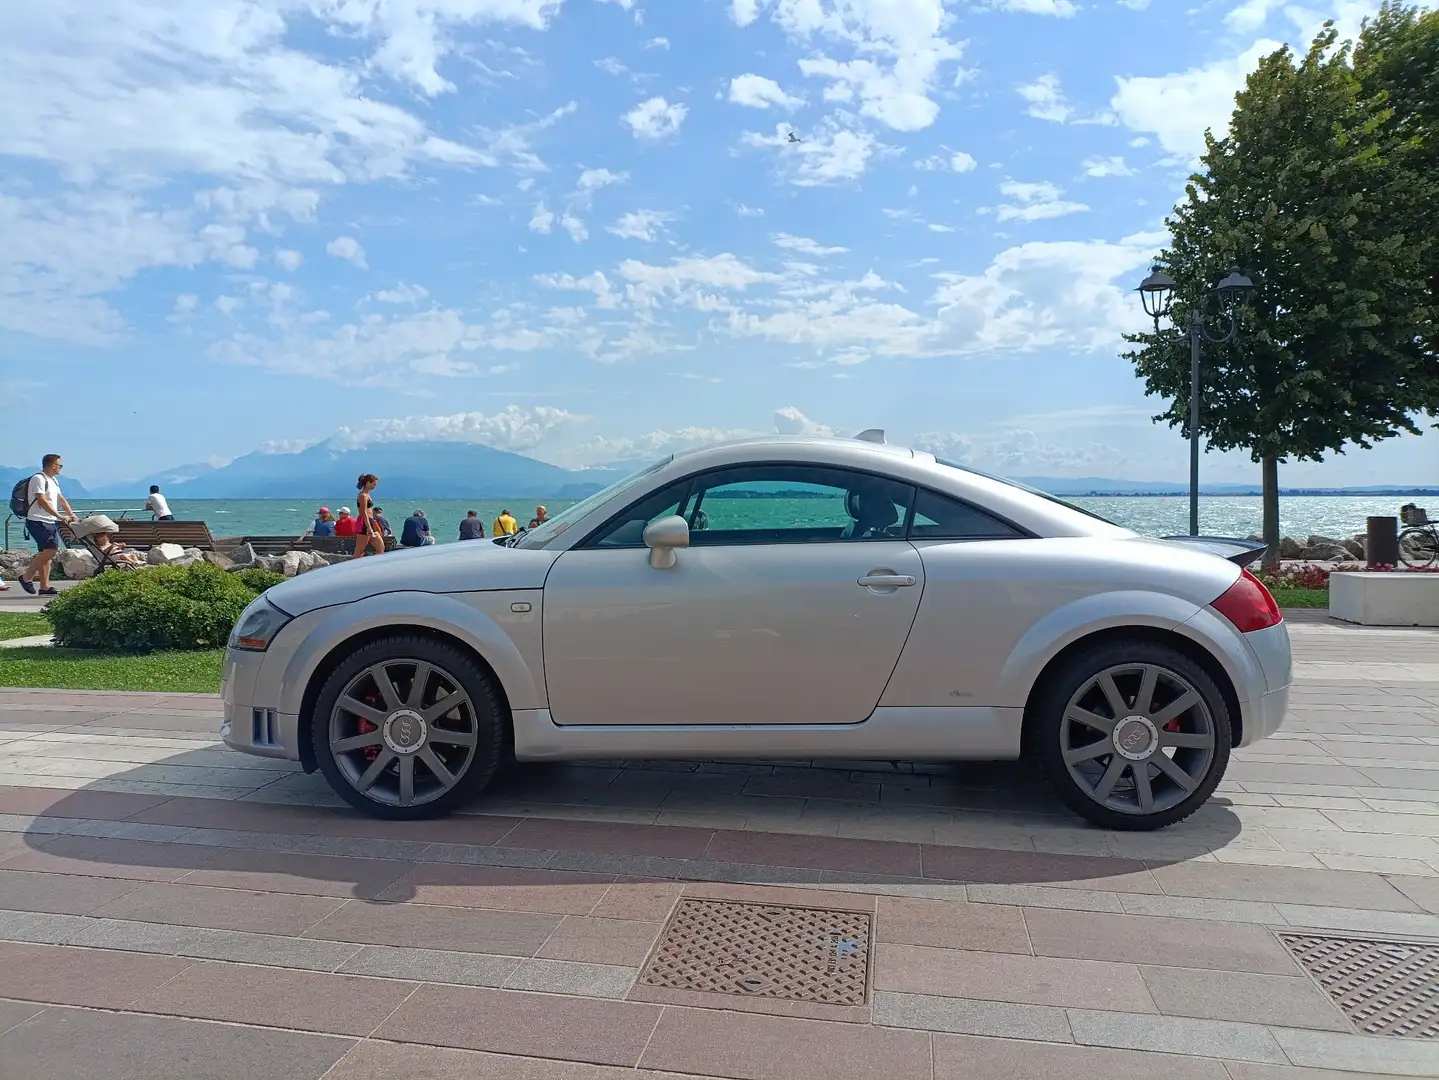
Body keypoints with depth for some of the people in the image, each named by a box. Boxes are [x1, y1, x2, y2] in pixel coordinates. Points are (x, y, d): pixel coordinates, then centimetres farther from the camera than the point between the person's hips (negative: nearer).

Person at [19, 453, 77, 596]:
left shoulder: (53, 480, 18)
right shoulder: (38, 479, -12)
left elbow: (61, 499, 21)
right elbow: (42, 501, -21)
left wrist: (72, 515, 9)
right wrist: (60, 516, -25)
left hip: (51, 522, 10)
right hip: (38, 521, -10)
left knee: (46, 553, 7)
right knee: (51, 548, -19)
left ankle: (44, 588, 8)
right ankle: (27, 577, -7)